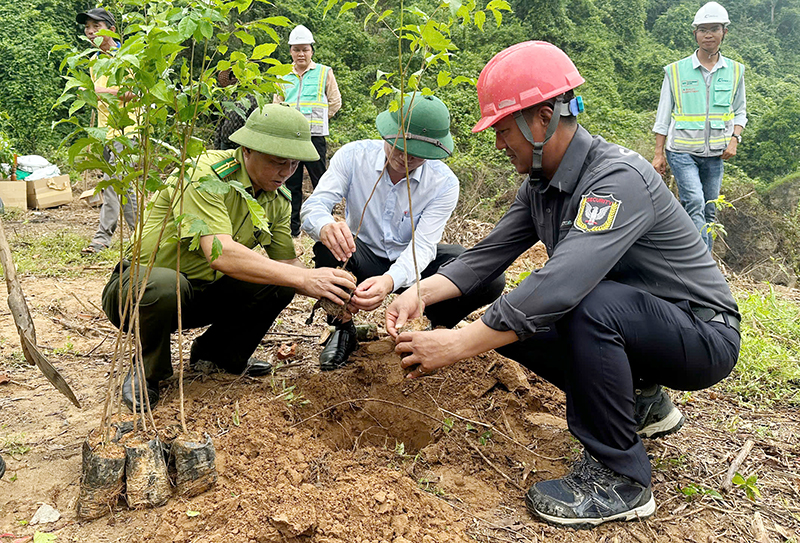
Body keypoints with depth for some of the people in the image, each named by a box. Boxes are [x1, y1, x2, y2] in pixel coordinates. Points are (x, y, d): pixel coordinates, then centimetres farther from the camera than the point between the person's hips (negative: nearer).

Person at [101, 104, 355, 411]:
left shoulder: (278, 199, -1)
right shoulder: (206, 175, -26)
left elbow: (286, 263, 1)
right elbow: (220, 253, -38)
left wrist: (328, 291, -21)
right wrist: (304, 278, -40)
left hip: (201, 293, 7)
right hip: (140, 286, -6)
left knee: (278, 283, -10)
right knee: (166, 285, -39)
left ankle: (219, 353, 11)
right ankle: (147, 372, -8)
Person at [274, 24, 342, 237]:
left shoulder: (324, 72, 5)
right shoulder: (284, 76, 13)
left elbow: (335, 103, 9)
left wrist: (316, 119, 7)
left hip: (315, 136, -3)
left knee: (320, 182, 0)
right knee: (291, 183, 8)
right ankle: (292, 227, 16)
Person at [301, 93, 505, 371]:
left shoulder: (444, 183, -17)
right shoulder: (353, 155, -16)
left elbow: (423, 245, -24)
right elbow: (313, 205, -23)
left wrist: (390, 281, -47)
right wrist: (326, 226, -51)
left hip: (411, 266, 0)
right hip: (362, 258, 0)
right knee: (327, 248, -36)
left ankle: (440, 327, 8)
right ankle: (343, 328, -7)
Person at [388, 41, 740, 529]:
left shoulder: (618, 178, -29)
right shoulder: (540, 184, 1)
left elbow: (564, 283, -40)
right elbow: (489, 255, 0)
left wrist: (459, 345, -38)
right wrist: (420, 293, -16)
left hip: (704, 334, -8)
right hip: (628, 328, 9)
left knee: (589, 305, -35)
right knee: (505, 322, -2)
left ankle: (619, 479, -16)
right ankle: (641, 403, 15)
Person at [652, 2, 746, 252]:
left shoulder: (735, 71, 7)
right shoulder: (676, 71, -1)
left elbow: (740, 112, 16)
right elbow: (663, 116, 2)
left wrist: (734, 140, -3)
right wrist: (658, 154, -2)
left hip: (715, 155, 4)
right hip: (682, 151, -3)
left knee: (709, 212, 8)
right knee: (695, 206, -19)